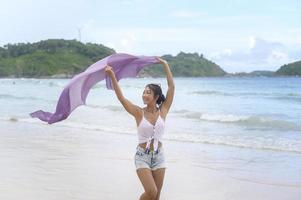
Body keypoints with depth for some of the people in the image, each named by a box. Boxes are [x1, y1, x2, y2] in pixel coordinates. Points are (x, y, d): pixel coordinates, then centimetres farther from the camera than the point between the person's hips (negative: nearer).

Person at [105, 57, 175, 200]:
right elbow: (121, 97, -17)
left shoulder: (163, 111, -2)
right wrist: (112, 77, -28)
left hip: (158, 156, 3)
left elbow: (171, 87, -4)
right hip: (142, 156, -2)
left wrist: (165, 64, -2)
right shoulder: (139, 112, -6)